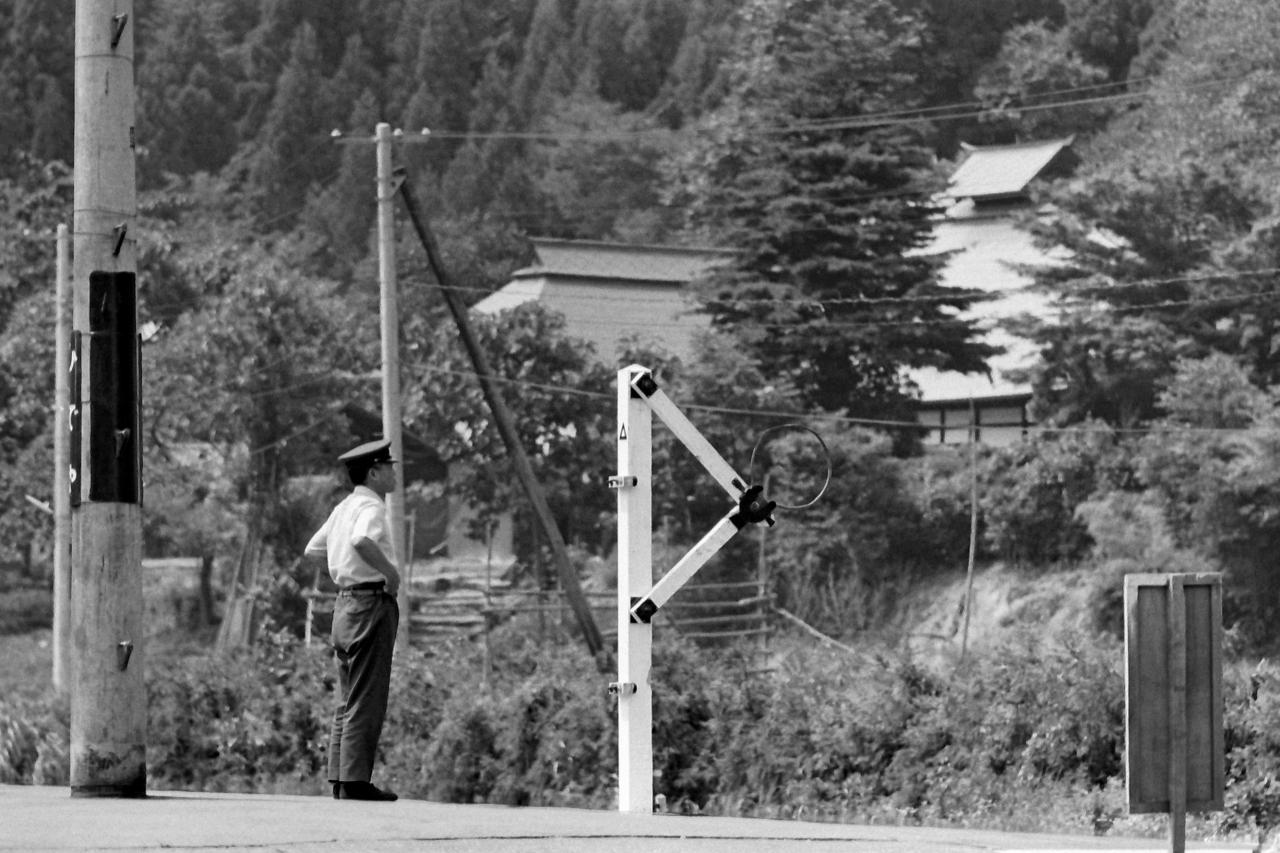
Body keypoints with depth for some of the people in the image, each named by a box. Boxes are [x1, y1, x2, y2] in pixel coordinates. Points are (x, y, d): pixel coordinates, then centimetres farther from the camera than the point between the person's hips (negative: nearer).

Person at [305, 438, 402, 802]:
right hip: (370, 603, -9)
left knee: (348, 700, 12)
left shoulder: (344, 508, 15)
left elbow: (312, 550, 26)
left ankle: (341, 778, 13)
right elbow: (362, 541, -34)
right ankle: (355, 780, -10)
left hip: (345, 603, 9)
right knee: (366, 700, -8)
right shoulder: (370, 507, -12)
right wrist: (390, 571, -22)